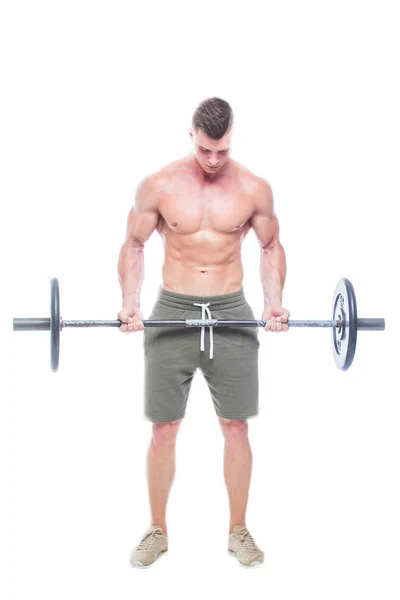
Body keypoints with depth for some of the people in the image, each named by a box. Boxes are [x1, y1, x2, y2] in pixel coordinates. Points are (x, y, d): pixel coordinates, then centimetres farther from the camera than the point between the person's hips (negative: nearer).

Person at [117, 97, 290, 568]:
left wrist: (274, 302, -2)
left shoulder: (254, 189, -1)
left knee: (236, 426, 5)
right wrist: (130, 303, -7)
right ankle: (157, 531, 19)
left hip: (232, 314, 1)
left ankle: (238, 531, 20)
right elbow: (133, 246, 5)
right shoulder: (158, 186, -5)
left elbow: (271, 247, 11)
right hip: (172, 311, 0)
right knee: (163, 429, 3)